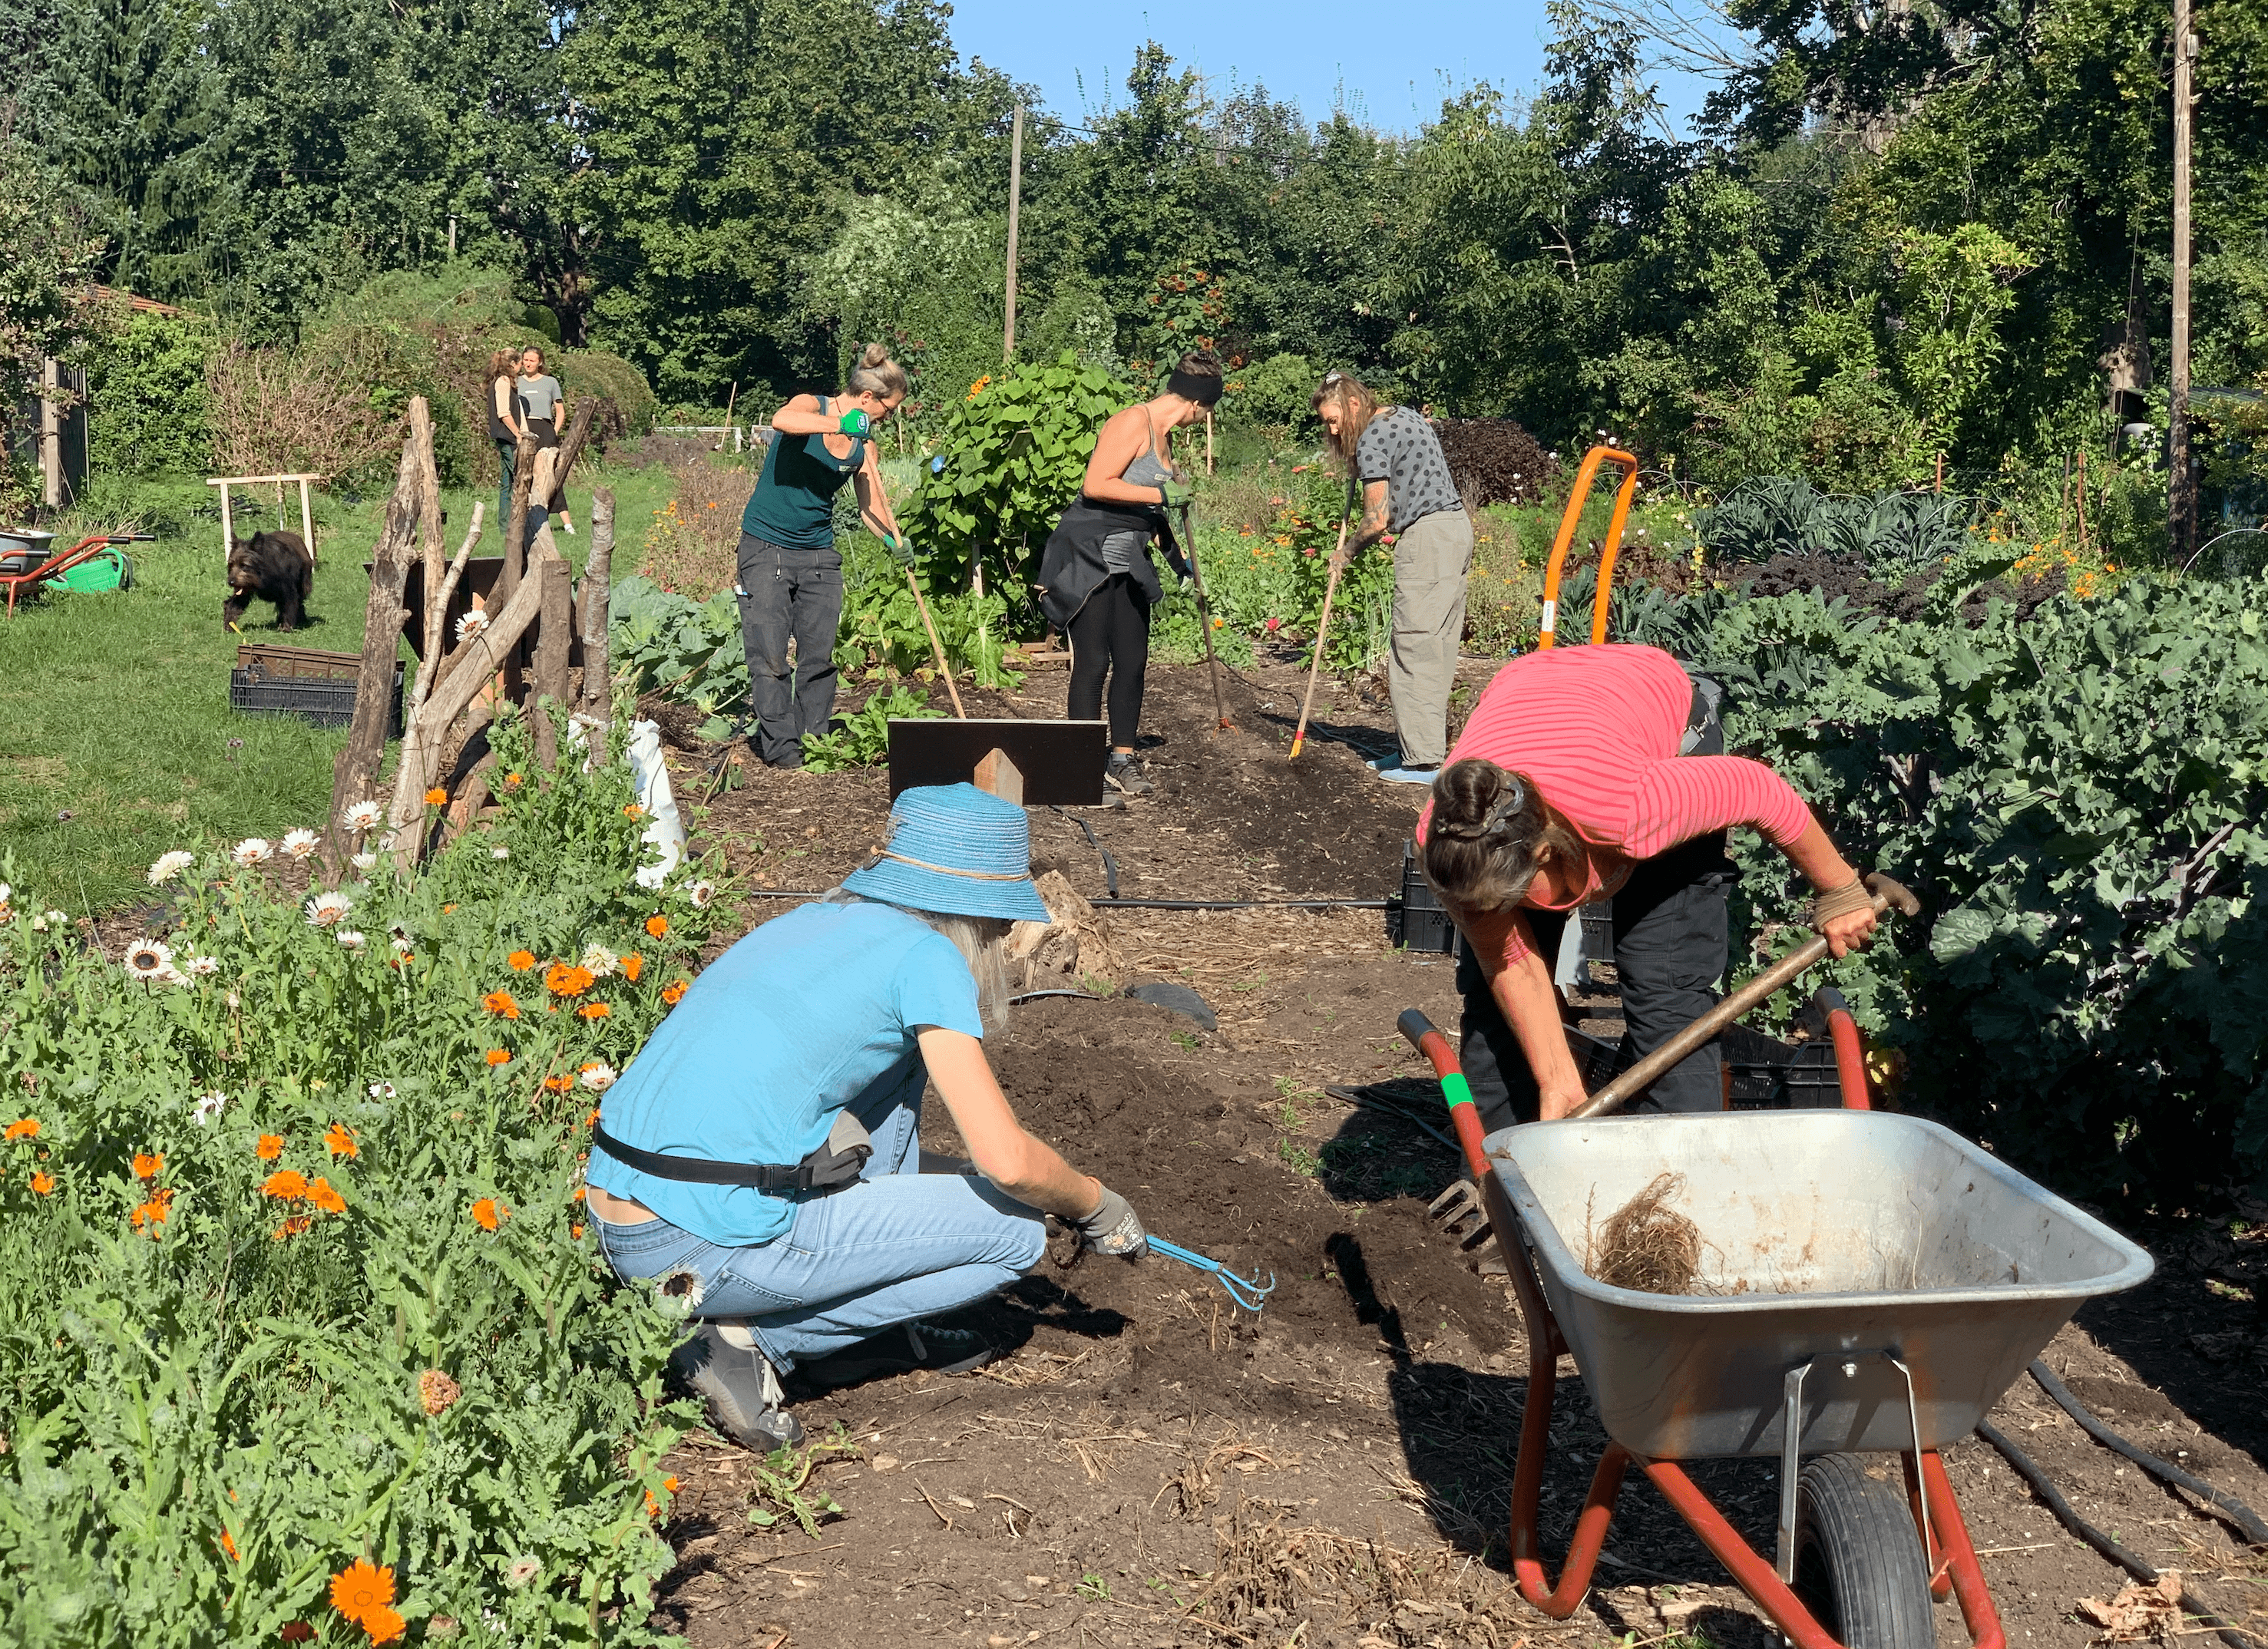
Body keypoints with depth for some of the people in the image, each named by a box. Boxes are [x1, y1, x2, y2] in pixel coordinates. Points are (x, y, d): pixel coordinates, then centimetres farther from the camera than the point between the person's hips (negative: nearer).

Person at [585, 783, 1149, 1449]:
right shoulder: (926, 956, -6)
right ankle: (752, 1341, 0)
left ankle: (869, 1325, 23)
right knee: (1017, 1230, 6)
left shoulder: (812, 921, 17)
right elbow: (1009, 1162, -12)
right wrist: (1096, 1205, 9)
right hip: (707, 1251, -8)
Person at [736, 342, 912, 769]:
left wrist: (897, 541, -14)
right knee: (770, 656, -5)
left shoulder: (863, 448, 5)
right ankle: (781, 747, 0)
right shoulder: (810, 407, -11)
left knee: (819, 656, 3)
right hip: (767, 547, -5)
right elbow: (781, 420, -34)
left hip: (819, 554, 5)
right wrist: (839, 424, -42)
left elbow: (874, 507, 5)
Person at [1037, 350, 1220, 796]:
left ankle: (1122, 758, 15)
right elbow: (1096, 486, -25)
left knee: (1133, 660, 6)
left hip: (1127, 560, 9)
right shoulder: (1133, 423, -15)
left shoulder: (1160, 435, 15)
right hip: (1087, 555, -9)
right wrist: (1162, 495, -21)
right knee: (1093, 662, -7)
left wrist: (1176, 557, 27)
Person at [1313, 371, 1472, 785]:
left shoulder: (1372, 438, -9)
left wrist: (1346, 553, 4)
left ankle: (1423, 761, -9)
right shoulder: (1408, 417, 20)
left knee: (1415, 649, -8)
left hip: (1427, 536, -10)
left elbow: (1377, 519, -12)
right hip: (1456, 524, 10)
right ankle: (1423, 746, 13)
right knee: (1436, 648, 9)